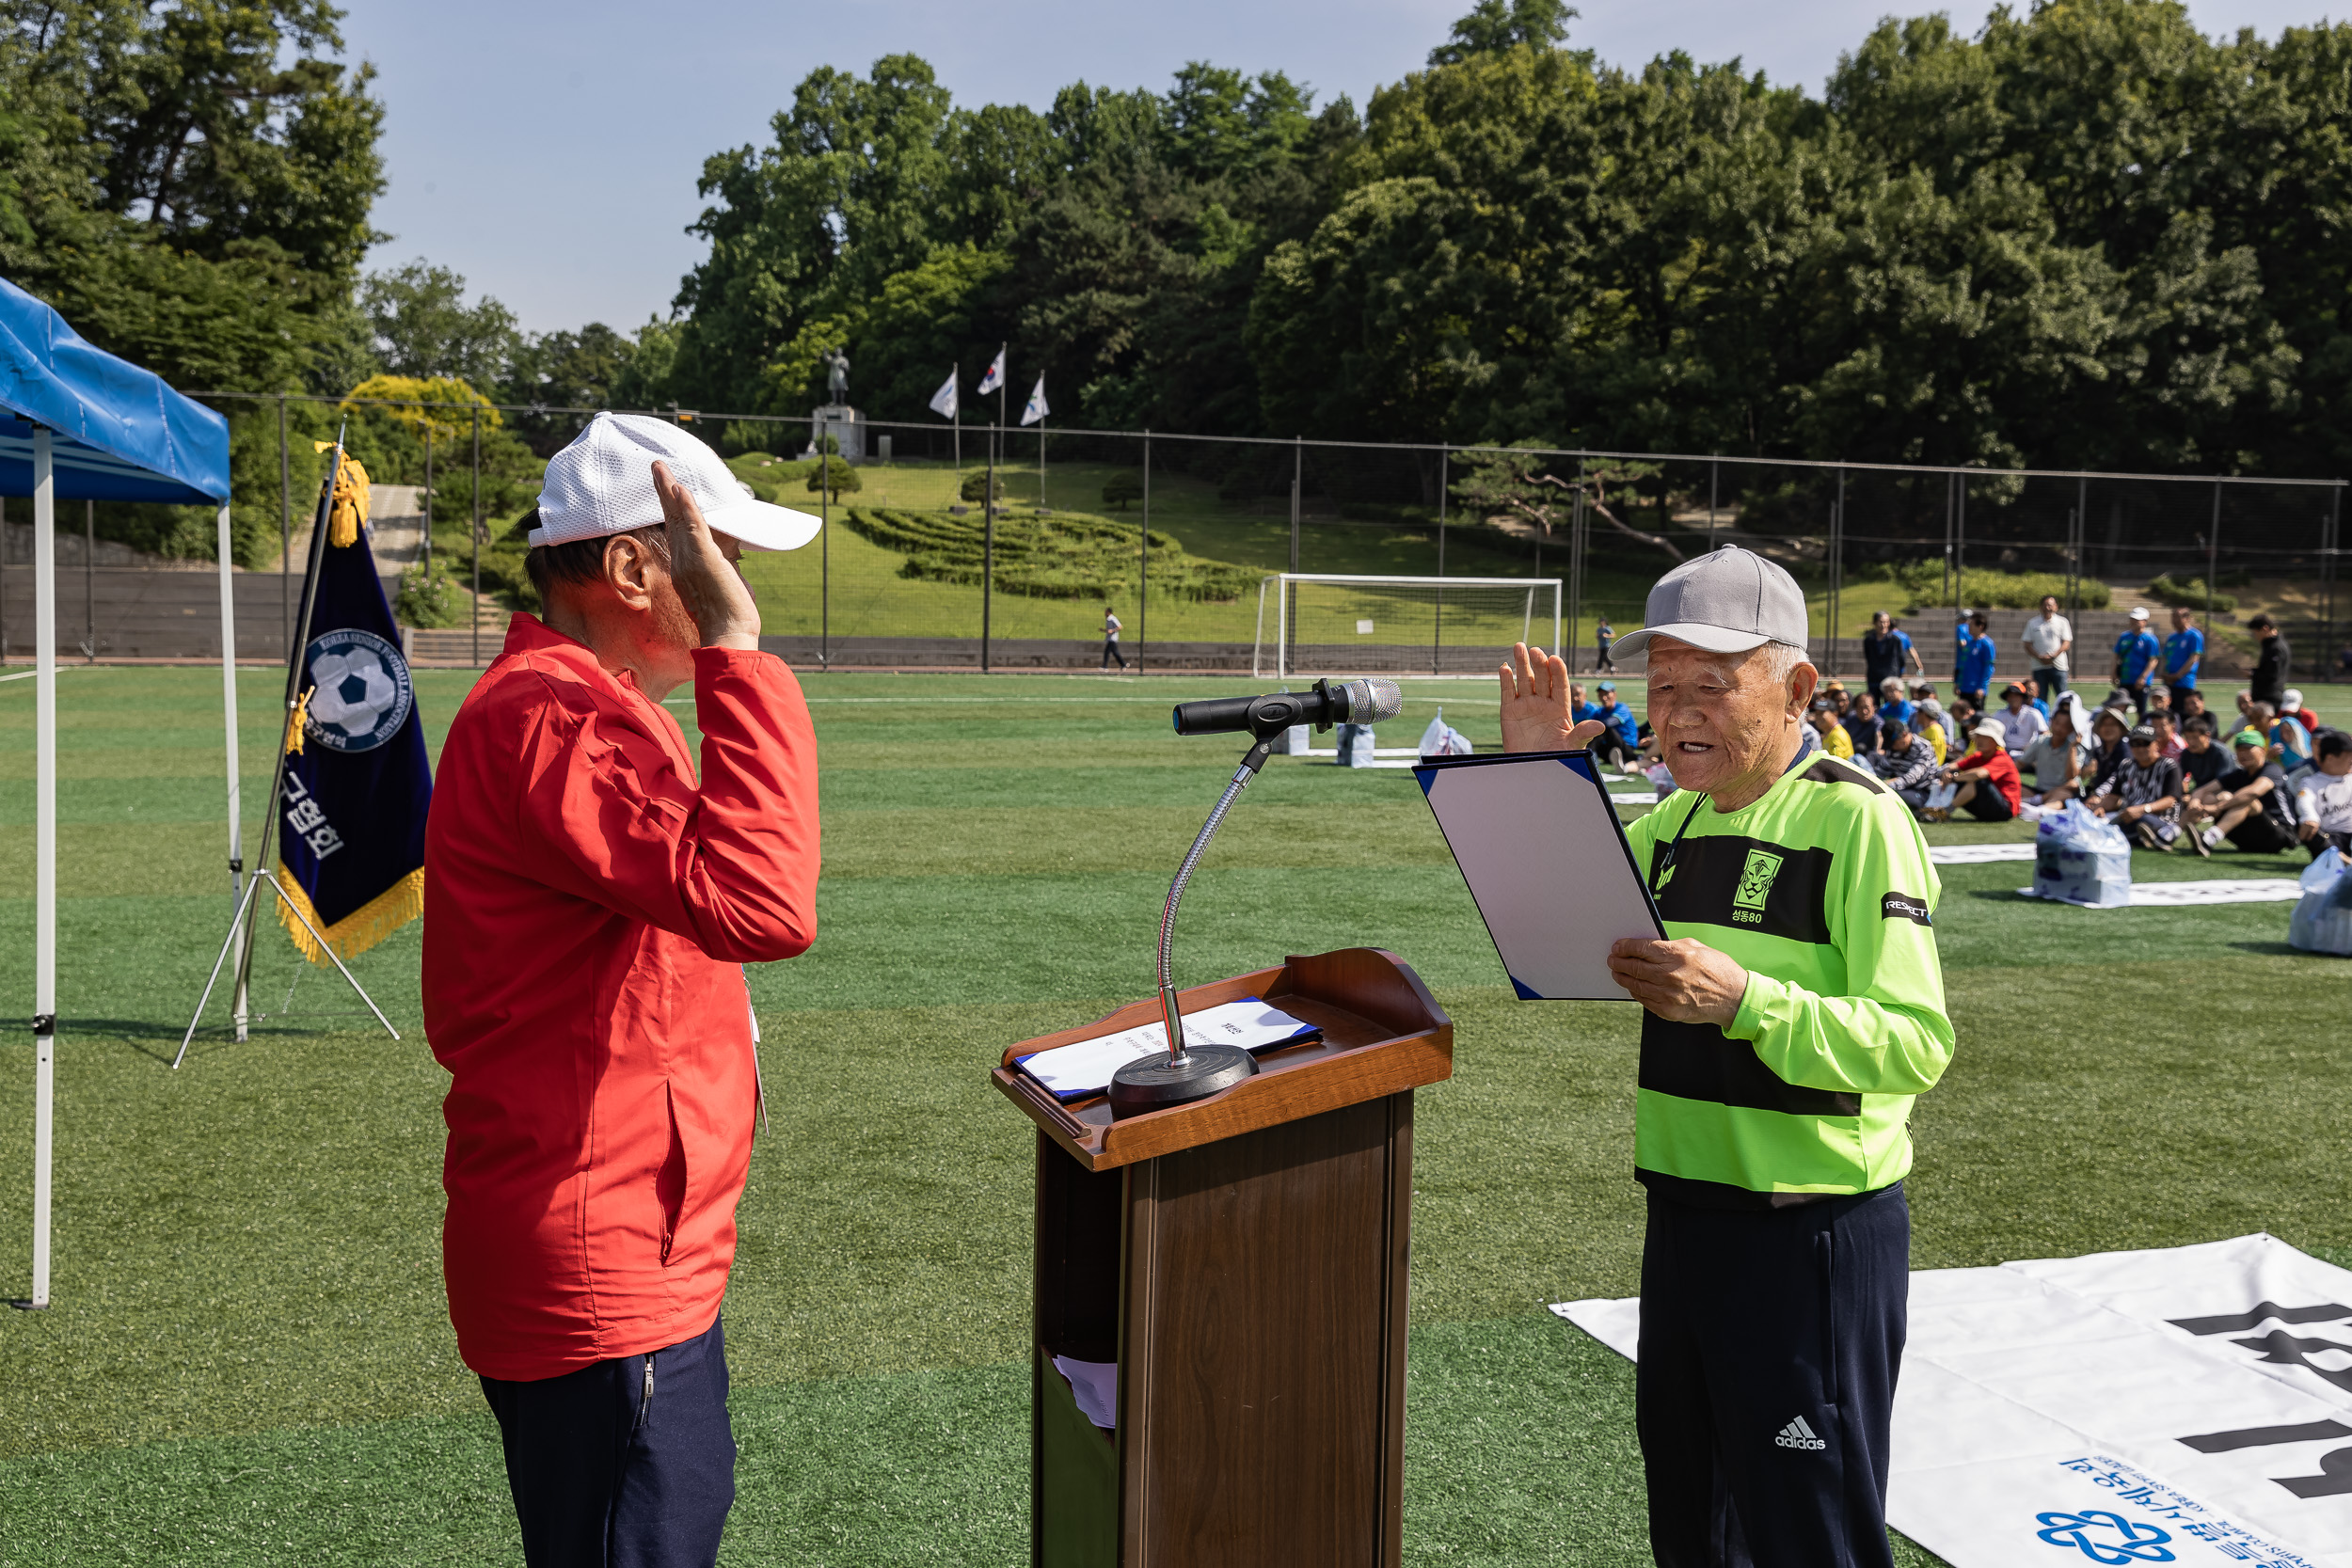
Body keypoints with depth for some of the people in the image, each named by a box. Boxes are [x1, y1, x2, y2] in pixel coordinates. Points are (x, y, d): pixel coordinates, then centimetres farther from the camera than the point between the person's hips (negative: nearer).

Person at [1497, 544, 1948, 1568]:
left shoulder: (1855, 818, -16)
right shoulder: (1673, 822, 8)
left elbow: (1917, 1044, -22)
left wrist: (1744, 1000, -34)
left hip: (1813, 1238, -7)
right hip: (1685, 1216, 8)